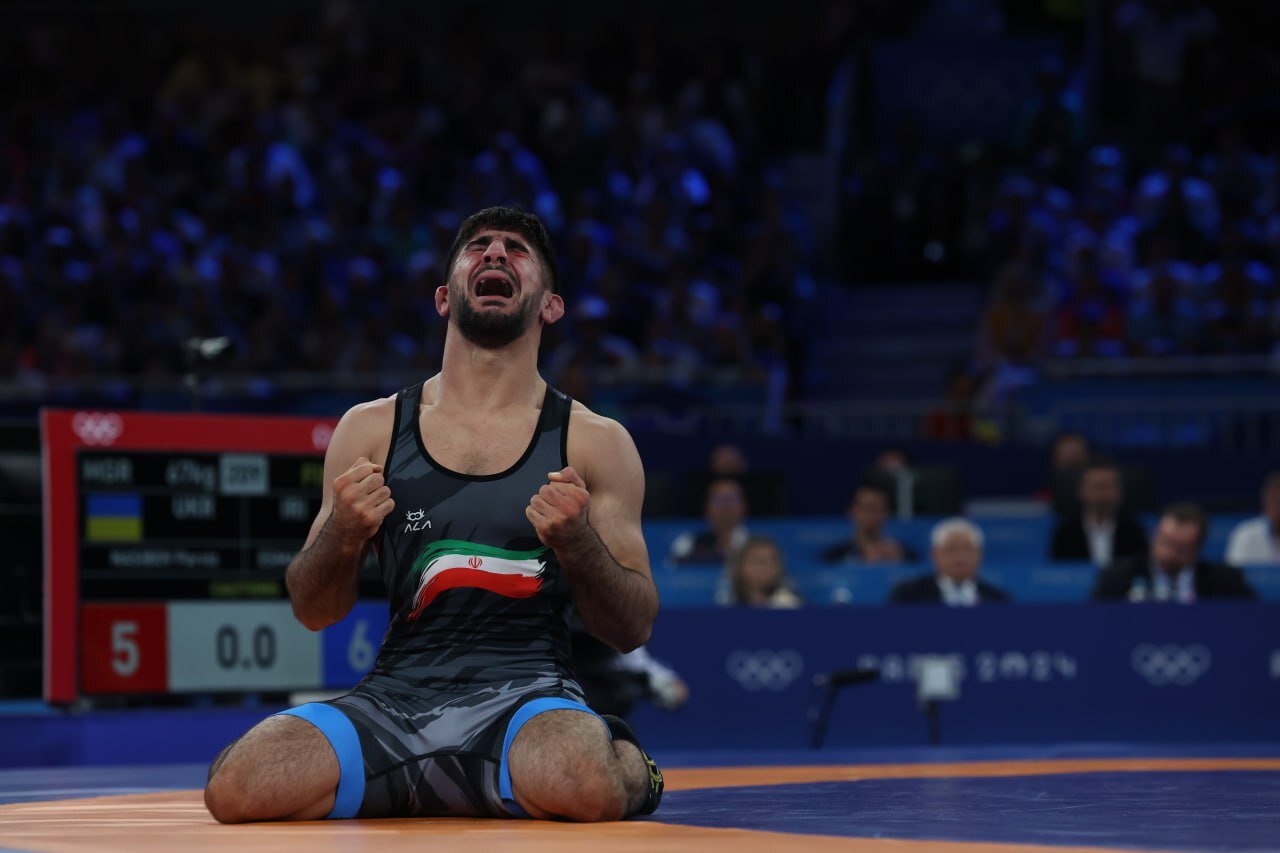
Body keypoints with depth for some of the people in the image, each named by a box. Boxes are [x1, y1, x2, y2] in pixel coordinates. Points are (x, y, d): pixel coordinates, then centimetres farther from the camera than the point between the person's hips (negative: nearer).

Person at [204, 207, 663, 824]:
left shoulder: (596, 443, 7)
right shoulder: (371, 430, 11)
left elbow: (632, 632, 5)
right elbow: (314, 613, 12)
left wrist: (576, 542, -14)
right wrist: (342, 536, -11)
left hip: (526, 695, -2)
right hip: (396, 697, 2)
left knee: (581, 784, -39)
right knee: (236, 788, -26)